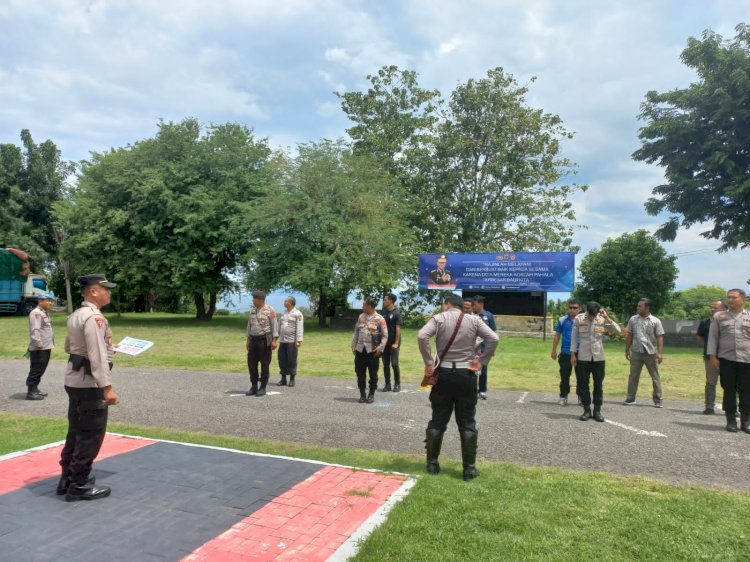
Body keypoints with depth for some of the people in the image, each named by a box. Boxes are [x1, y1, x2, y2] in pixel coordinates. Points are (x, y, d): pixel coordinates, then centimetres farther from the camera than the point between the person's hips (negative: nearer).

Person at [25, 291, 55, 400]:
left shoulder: (45, 313, 18)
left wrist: (50, 343, 20)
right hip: (39, 348, -10)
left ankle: (35, 389, 25)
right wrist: (38, 344, -26)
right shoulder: (36, 313, -14)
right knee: (35, 370, -5)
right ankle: (30, 392, 0)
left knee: (40, 370, 16)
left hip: (46, 347, 10)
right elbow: (34, 330, -23)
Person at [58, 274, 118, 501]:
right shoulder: (94, 317, -19)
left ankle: (67, 479, 29)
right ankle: (80, 485, 10)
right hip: (89, 382, -10)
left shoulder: (74, 316, 11)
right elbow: (97, 356, -25)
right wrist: (107, 387, -26)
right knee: (91, 434, 1)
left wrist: (105, 345, 28)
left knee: (76, 431, 19)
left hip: (73, 380, 10)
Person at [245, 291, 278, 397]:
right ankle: (254, 387, 15)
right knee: (251, 363, 4)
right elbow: (249, 325, 16)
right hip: (254, 340, 6)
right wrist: (248, 340, 13)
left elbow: (274, 325, -9)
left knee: (264, 364, 0)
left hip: (265, 340, -6)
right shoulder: (252, 310, 10)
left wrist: (274, 340, -15)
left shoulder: (270, 310, -8)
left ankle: (263, 388, 8)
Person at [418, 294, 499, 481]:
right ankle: (469, 468, 9)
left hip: (443, 374, 0)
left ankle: (432, 463, 17)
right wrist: (482, 362, -2)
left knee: (438, 420, 10)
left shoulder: (439, 319, -1)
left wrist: (428, 362, -10)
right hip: (466, 375, 1)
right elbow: (493, 339, -7)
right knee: (467, 423, 7)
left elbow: (421, 336, -17)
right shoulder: (474, 320, 4)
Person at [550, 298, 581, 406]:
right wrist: (554, 351, 6)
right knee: (565, 376, 7)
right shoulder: (562, 320, 2)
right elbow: (557, 335, 7)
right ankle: (563, 396, 18)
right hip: (565, 353, 0)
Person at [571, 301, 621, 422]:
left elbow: (617, 330, -7)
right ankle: (587, 410, 12)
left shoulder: (602, 319, -1)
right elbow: (574, 337, 1)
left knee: (598, 385, 5)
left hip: (598, 357, 1)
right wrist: (573, 354, -2)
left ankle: (597, 411, 14)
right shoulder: (578, 319, -3)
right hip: (583, 357, -1)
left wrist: (607, 318, -15)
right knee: (583, 384, 3)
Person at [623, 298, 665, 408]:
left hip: (651, 353, -2)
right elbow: (629, 335, 10)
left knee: (655, 377, 6)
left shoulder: (655, 321, -4)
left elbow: (660, 338, -6)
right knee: (633, 376, 7)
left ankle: (658, 400, 15)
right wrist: (627, 350, 7)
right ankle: (630, 398, 14)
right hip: (636, 352, 3)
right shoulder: (633, 319, 5)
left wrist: (660, 353, -13)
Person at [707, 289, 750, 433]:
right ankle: (731, 421, 13)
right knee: (729, 391, 4)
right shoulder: (719, 316, 7)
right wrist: (712, 356, -2)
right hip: (726, 359, 0)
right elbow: (713, 337, 5)